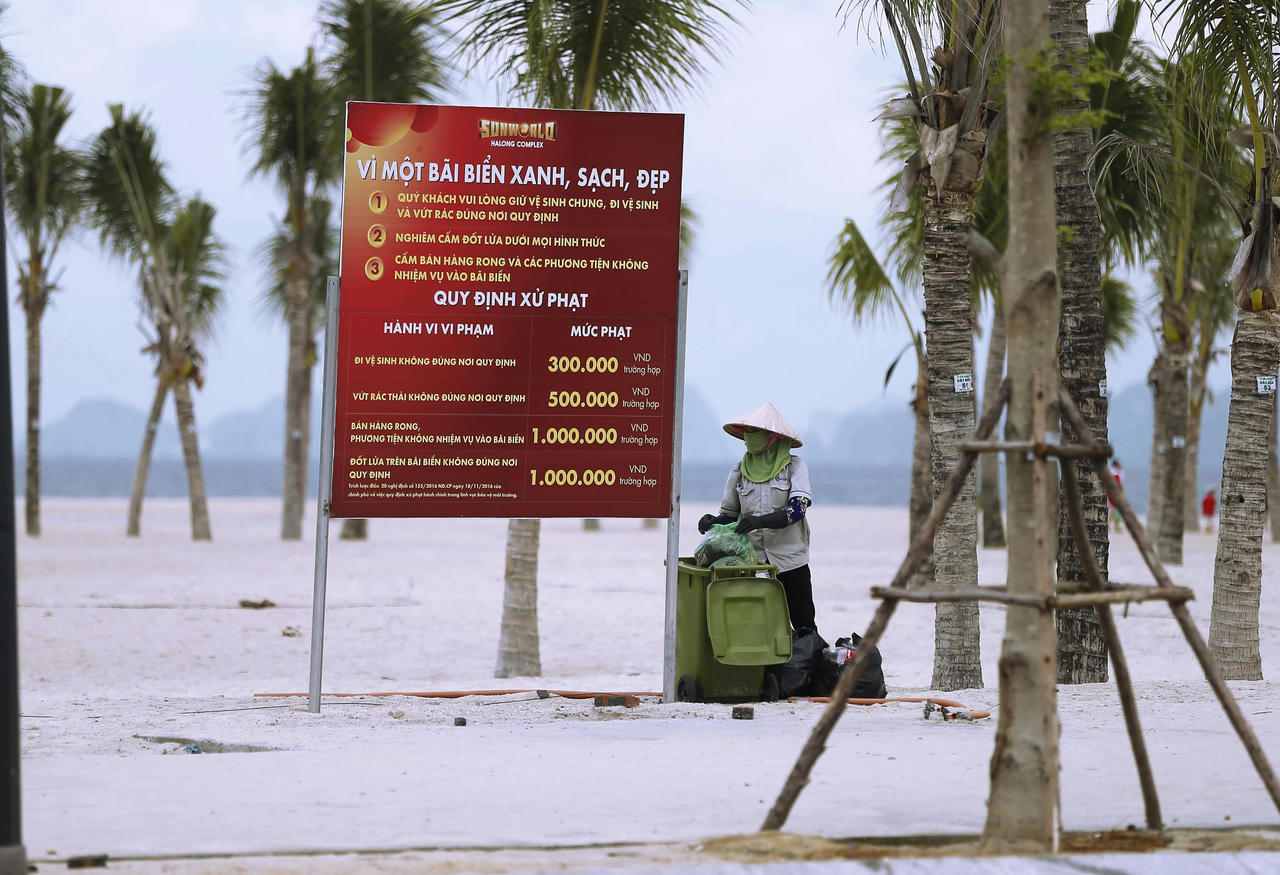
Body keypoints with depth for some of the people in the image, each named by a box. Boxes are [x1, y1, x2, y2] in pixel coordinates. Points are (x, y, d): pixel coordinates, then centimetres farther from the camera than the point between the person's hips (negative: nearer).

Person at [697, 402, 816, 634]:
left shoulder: (795, 467, -1)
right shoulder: (740, 472, 8)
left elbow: (798, 508, -14)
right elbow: (729, 514, 15)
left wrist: (762, 521, -29)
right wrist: (712, 523, -8)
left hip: (790, 560, -2)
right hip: (751, 561, 2)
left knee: (804, 627, 1)